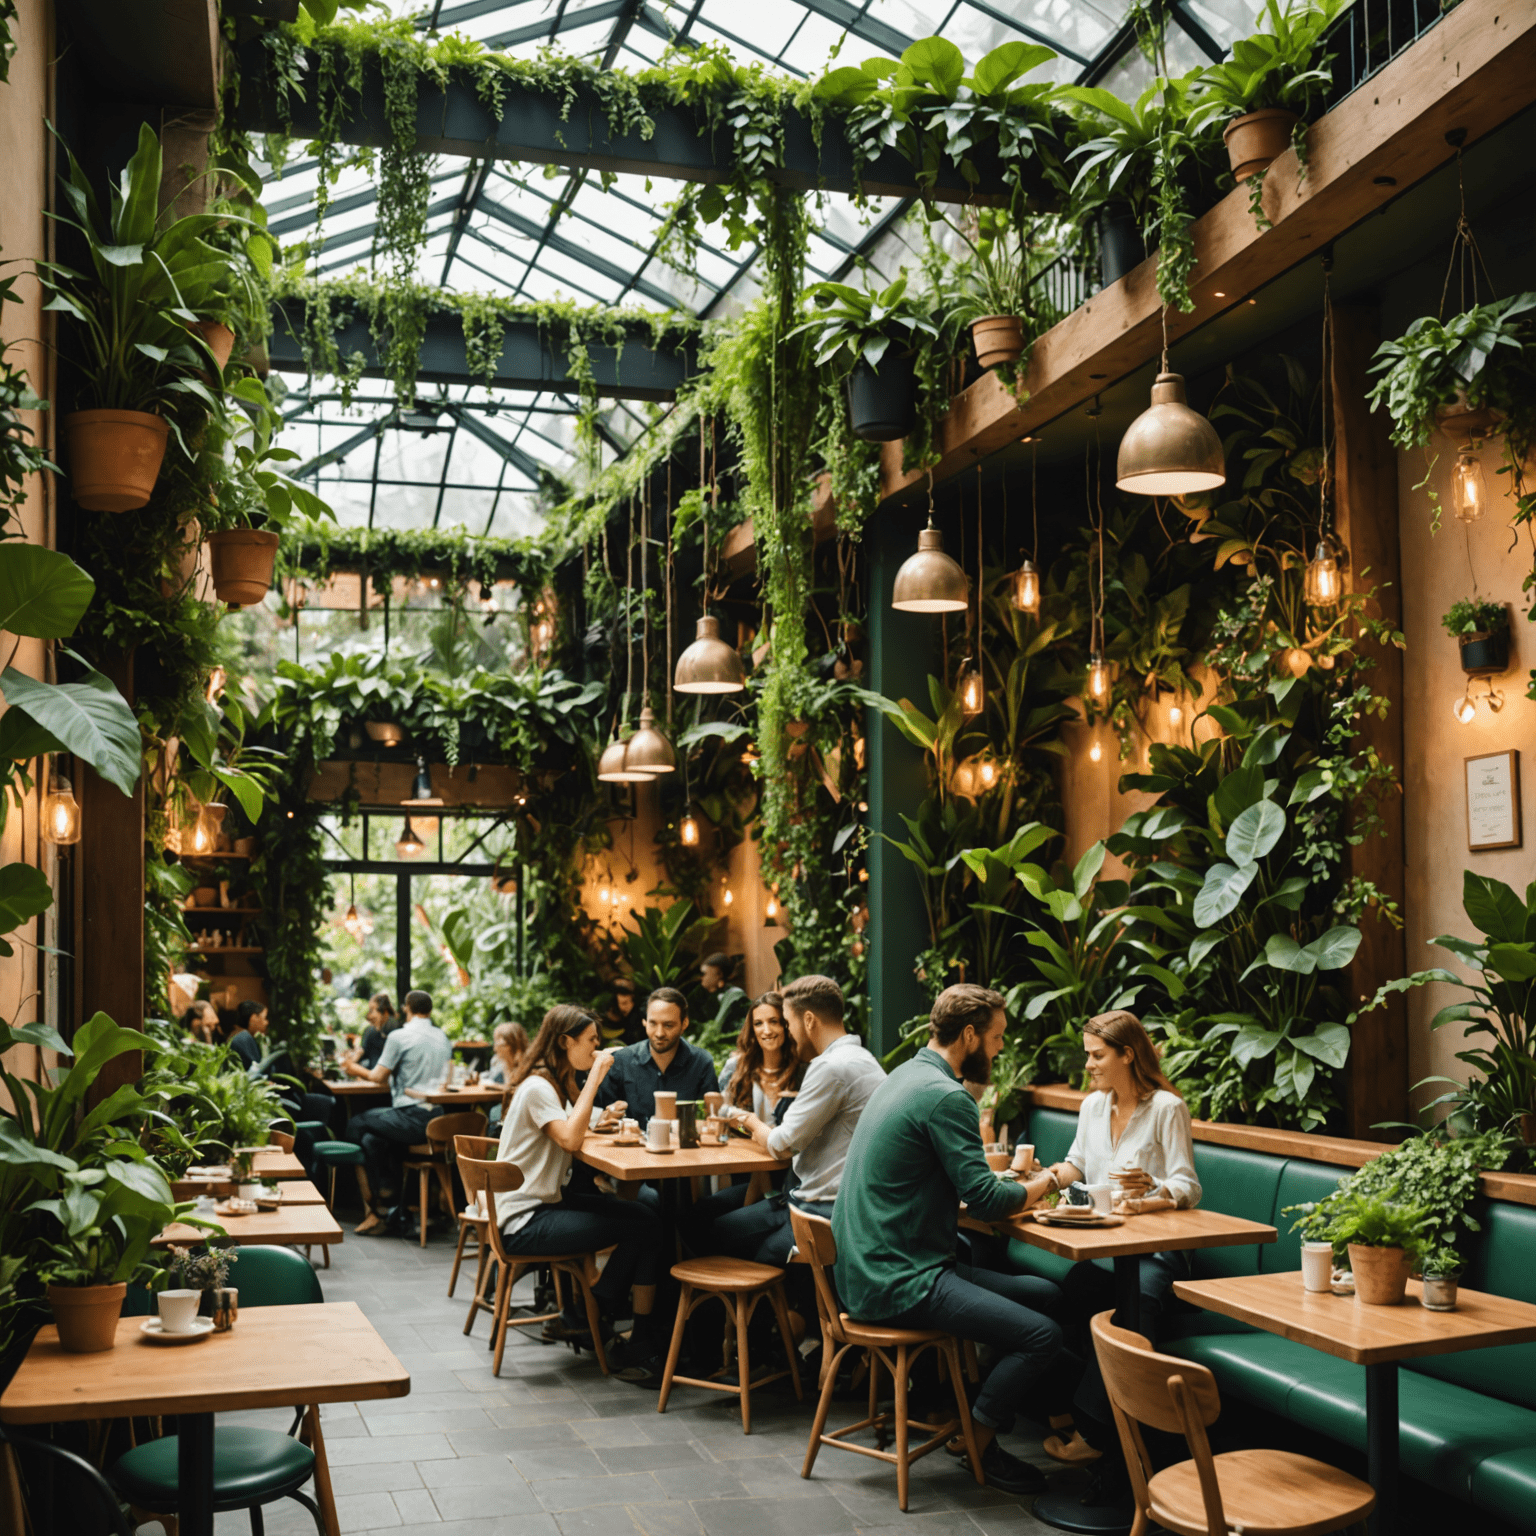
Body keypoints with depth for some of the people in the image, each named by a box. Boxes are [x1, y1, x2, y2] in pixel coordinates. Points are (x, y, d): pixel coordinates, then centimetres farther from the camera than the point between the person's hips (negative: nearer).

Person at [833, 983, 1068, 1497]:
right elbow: (986, 1200, -18)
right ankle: (978, 1447, 4)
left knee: (1045, 1295, 11)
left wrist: (1022, 1178, 12)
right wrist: (1048, 1180, 1)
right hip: (896, 1282, -11)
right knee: (1042, 1335, -17)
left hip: (871, 1269, 11)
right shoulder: (945, 1096, -17)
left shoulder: (906, 1076, 15)